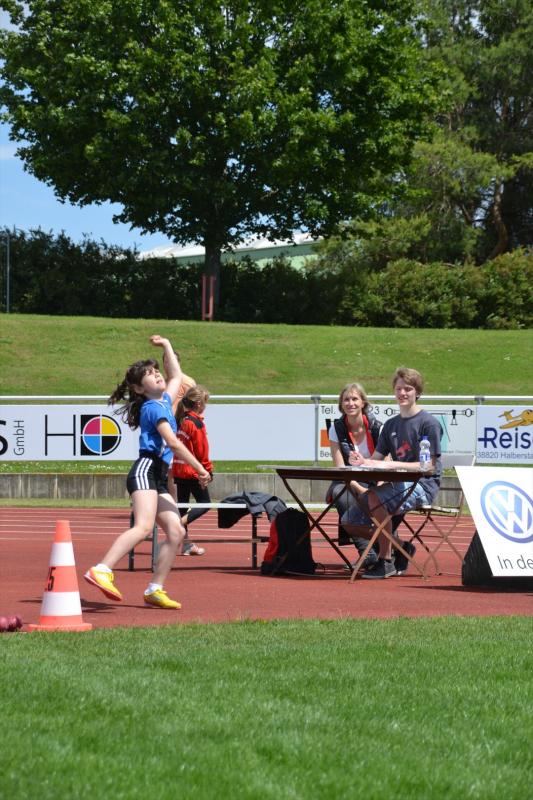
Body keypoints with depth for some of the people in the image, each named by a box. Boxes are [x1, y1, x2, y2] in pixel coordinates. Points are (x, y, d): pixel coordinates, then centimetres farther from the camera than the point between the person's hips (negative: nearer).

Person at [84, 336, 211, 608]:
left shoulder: (164, 401, 21)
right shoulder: (153, 408, -6)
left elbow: (176, 376, 40)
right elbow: (173, 442, -13)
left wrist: (167, 346, 39)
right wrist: (200, 468, -10)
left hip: (158, 479, 10)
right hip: (146, 470, -10)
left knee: (176, 532, 1)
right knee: (144, 526, -28)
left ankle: (155, 589, 2)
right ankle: (101, 571, -41)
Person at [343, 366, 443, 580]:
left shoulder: (429, 423, -7)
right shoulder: (391, 425, 15)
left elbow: (430, 466, -14)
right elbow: (376, 459, 12)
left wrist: (394, 465, -22)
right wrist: (363, 462, -13)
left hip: (422, 484, -8)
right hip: (398, 485, 8)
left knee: (375, 497, -36)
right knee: (350, 521, -2)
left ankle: (386, 561, -26)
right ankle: (400, 546, 13)